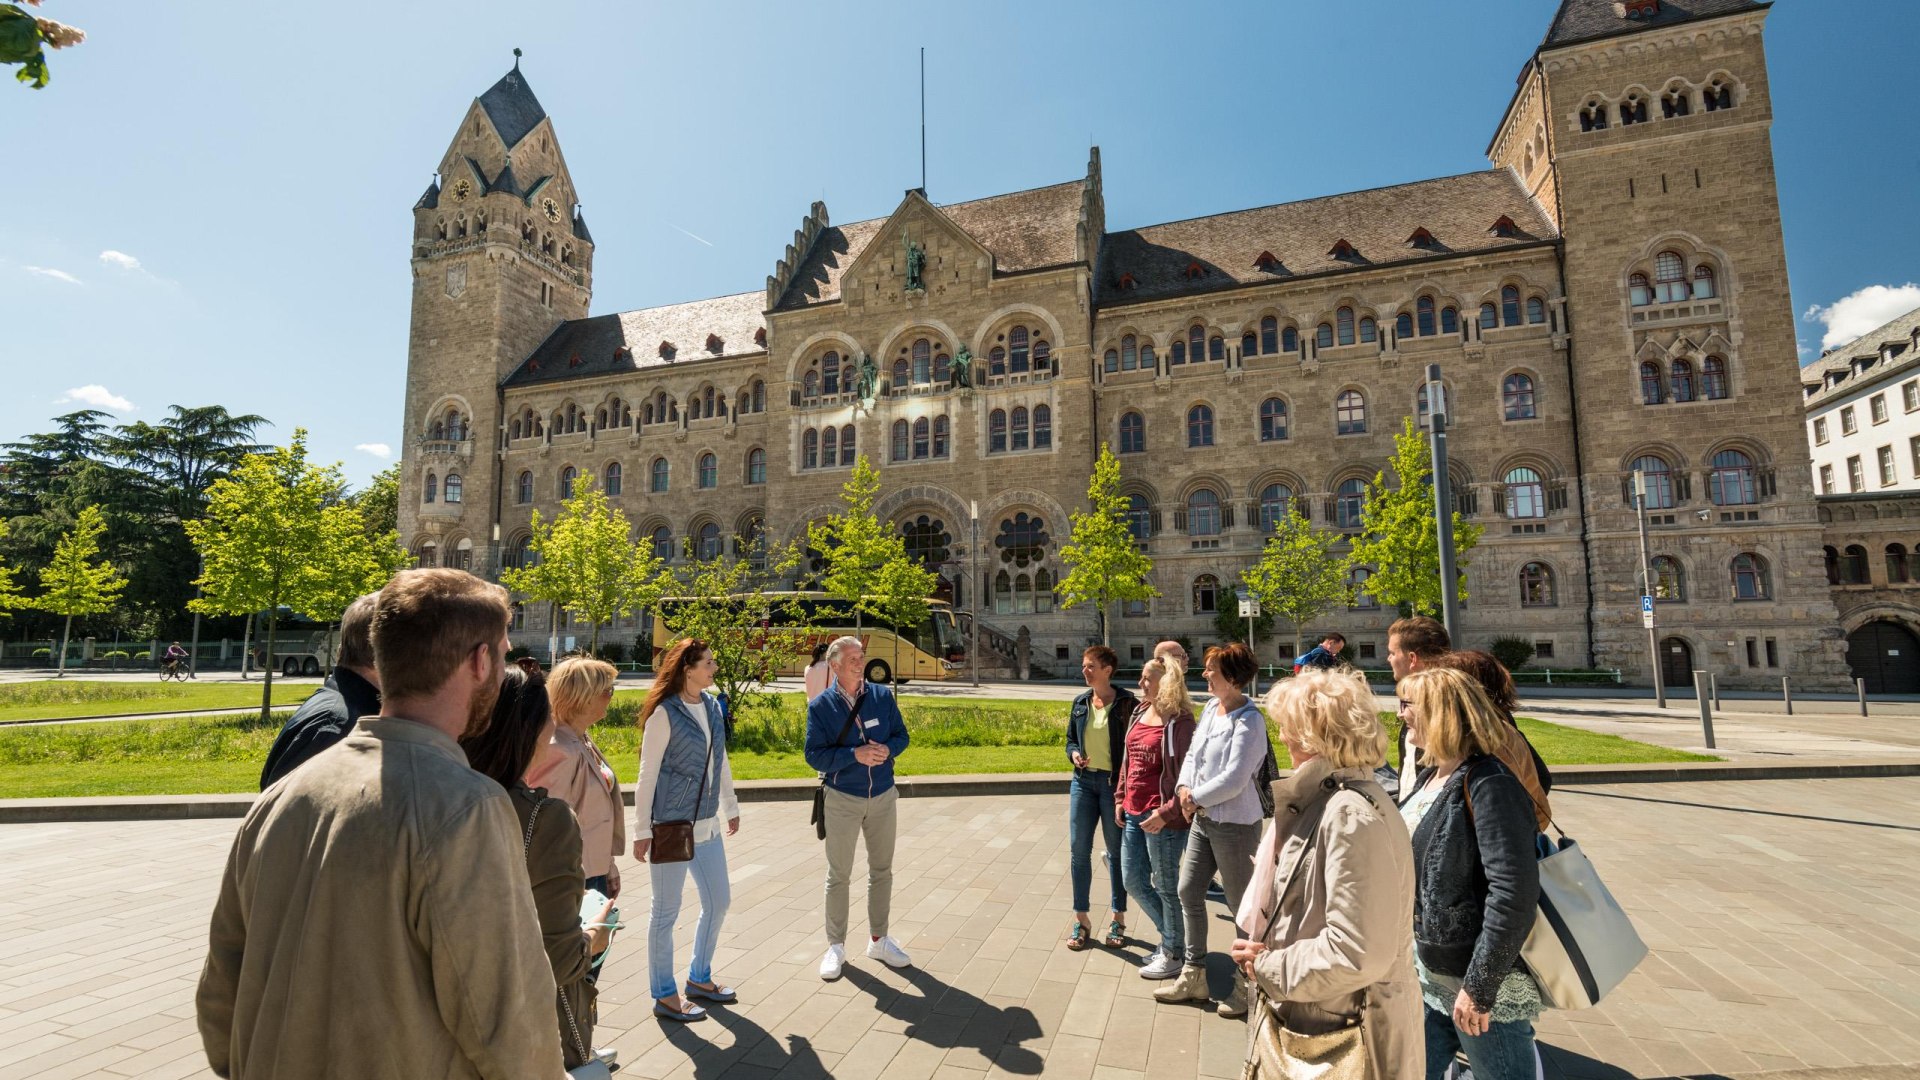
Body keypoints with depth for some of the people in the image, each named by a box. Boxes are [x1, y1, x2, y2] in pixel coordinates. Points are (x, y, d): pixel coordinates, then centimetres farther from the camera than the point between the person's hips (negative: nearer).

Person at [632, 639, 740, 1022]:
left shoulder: (712, 705, 3)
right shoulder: (664, 713, -16)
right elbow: (647, 774, -12)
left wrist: (729, 807, 18)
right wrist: (642, 831, -10)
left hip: (707, 824, 7)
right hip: (671, 825, -7)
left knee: (718, 902, 16)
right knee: (666, 912, 8)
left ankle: (699, 978, 36)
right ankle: (664, 996, 25)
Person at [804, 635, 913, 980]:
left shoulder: (883, 696, -2)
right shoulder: (820, 706, -9)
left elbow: (901, 735, 4)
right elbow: (814, 755, -13)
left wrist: (888, 749, -18)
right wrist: (855, 755, -26)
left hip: (884, 796, 3)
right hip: (842, 799, -3)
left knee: (882, 870, 14)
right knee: (838, 875, 8)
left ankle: (879, 940, 30)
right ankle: (836, 946, 23)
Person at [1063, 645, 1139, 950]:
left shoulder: (1126, 702, -9)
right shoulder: (1081, 703, 6)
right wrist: (1073, 754, -6)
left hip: (1114, 783, -4)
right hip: (1084, 781, 5)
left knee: (1116, 852, 9)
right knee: (1078, 850, 5)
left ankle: (1118, 919, 24)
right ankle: (1081, 919, 19)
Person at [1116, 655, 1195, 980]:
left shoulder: (1179, 722, -16)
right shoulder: (1140, 712, 8)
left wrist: (1166, 813, -21)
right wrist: (1121, 797, 14)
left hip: (1161, 818, -8)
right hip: (1133, 813, 8)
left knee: (1166, 887, 8)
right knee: (1134, 882, 17)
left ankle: (1174, 954, 27)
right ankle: (1171, 935, 37)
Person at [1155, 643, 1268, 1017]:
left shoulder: (1249, 720, -20)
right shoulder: (1210, 709, 5)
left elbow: (1234, 779, -24)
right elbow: (1192, 755, 11)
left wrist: (1196, 798, -13)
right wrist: (1184, 788, -6)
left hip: (1234, 823, -8)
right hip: (1202, 818, 8)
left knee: (1240, 904, 8)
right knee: (1188, 892, 14)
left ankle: (1247, 985, 28)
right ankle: (1194, 975, 31)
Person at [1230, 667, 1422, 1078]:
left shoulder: (1352, 816, -26)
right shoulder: (1325, 800, 5)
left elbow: (1355, 954, -30)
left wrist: (1266, 968, -17)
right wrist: (1264, 955, 0)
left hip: (1345, 1040, -8)